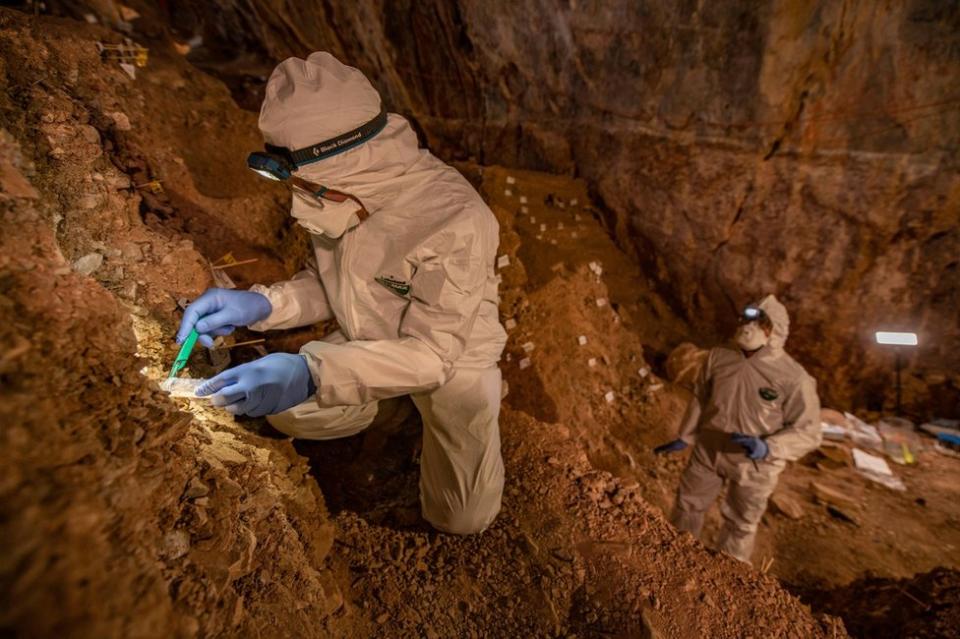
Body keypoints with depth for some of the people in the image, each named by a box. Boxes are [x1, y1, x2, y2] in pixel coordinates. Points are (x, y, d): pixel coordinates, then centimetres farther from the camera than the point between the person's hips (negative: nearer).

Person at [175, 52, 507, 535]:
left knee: (461, 519, 5)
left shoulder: (456, 222, -36)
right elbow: (330, 283, -2)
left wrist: (312, 373, -44)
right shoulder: (347, 191, -16)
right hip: (370, 342, 5)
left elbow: (431, 353, -34)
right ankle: (395, 402, 25)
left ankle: (479, 395, 28)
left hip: (452, 358, -4)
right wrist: (260, 304, -20)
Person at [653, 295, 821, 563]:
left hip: (752, 466, -3)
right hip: (708, 451, 4)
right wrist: (684, 437, 8)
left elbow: (807, 432, -15)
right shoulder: (718, 356, -10)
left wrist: (768, 447, -33)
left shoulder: (794, 378, -22)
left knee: (740, 526, 18)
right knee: (688, 504, 21)